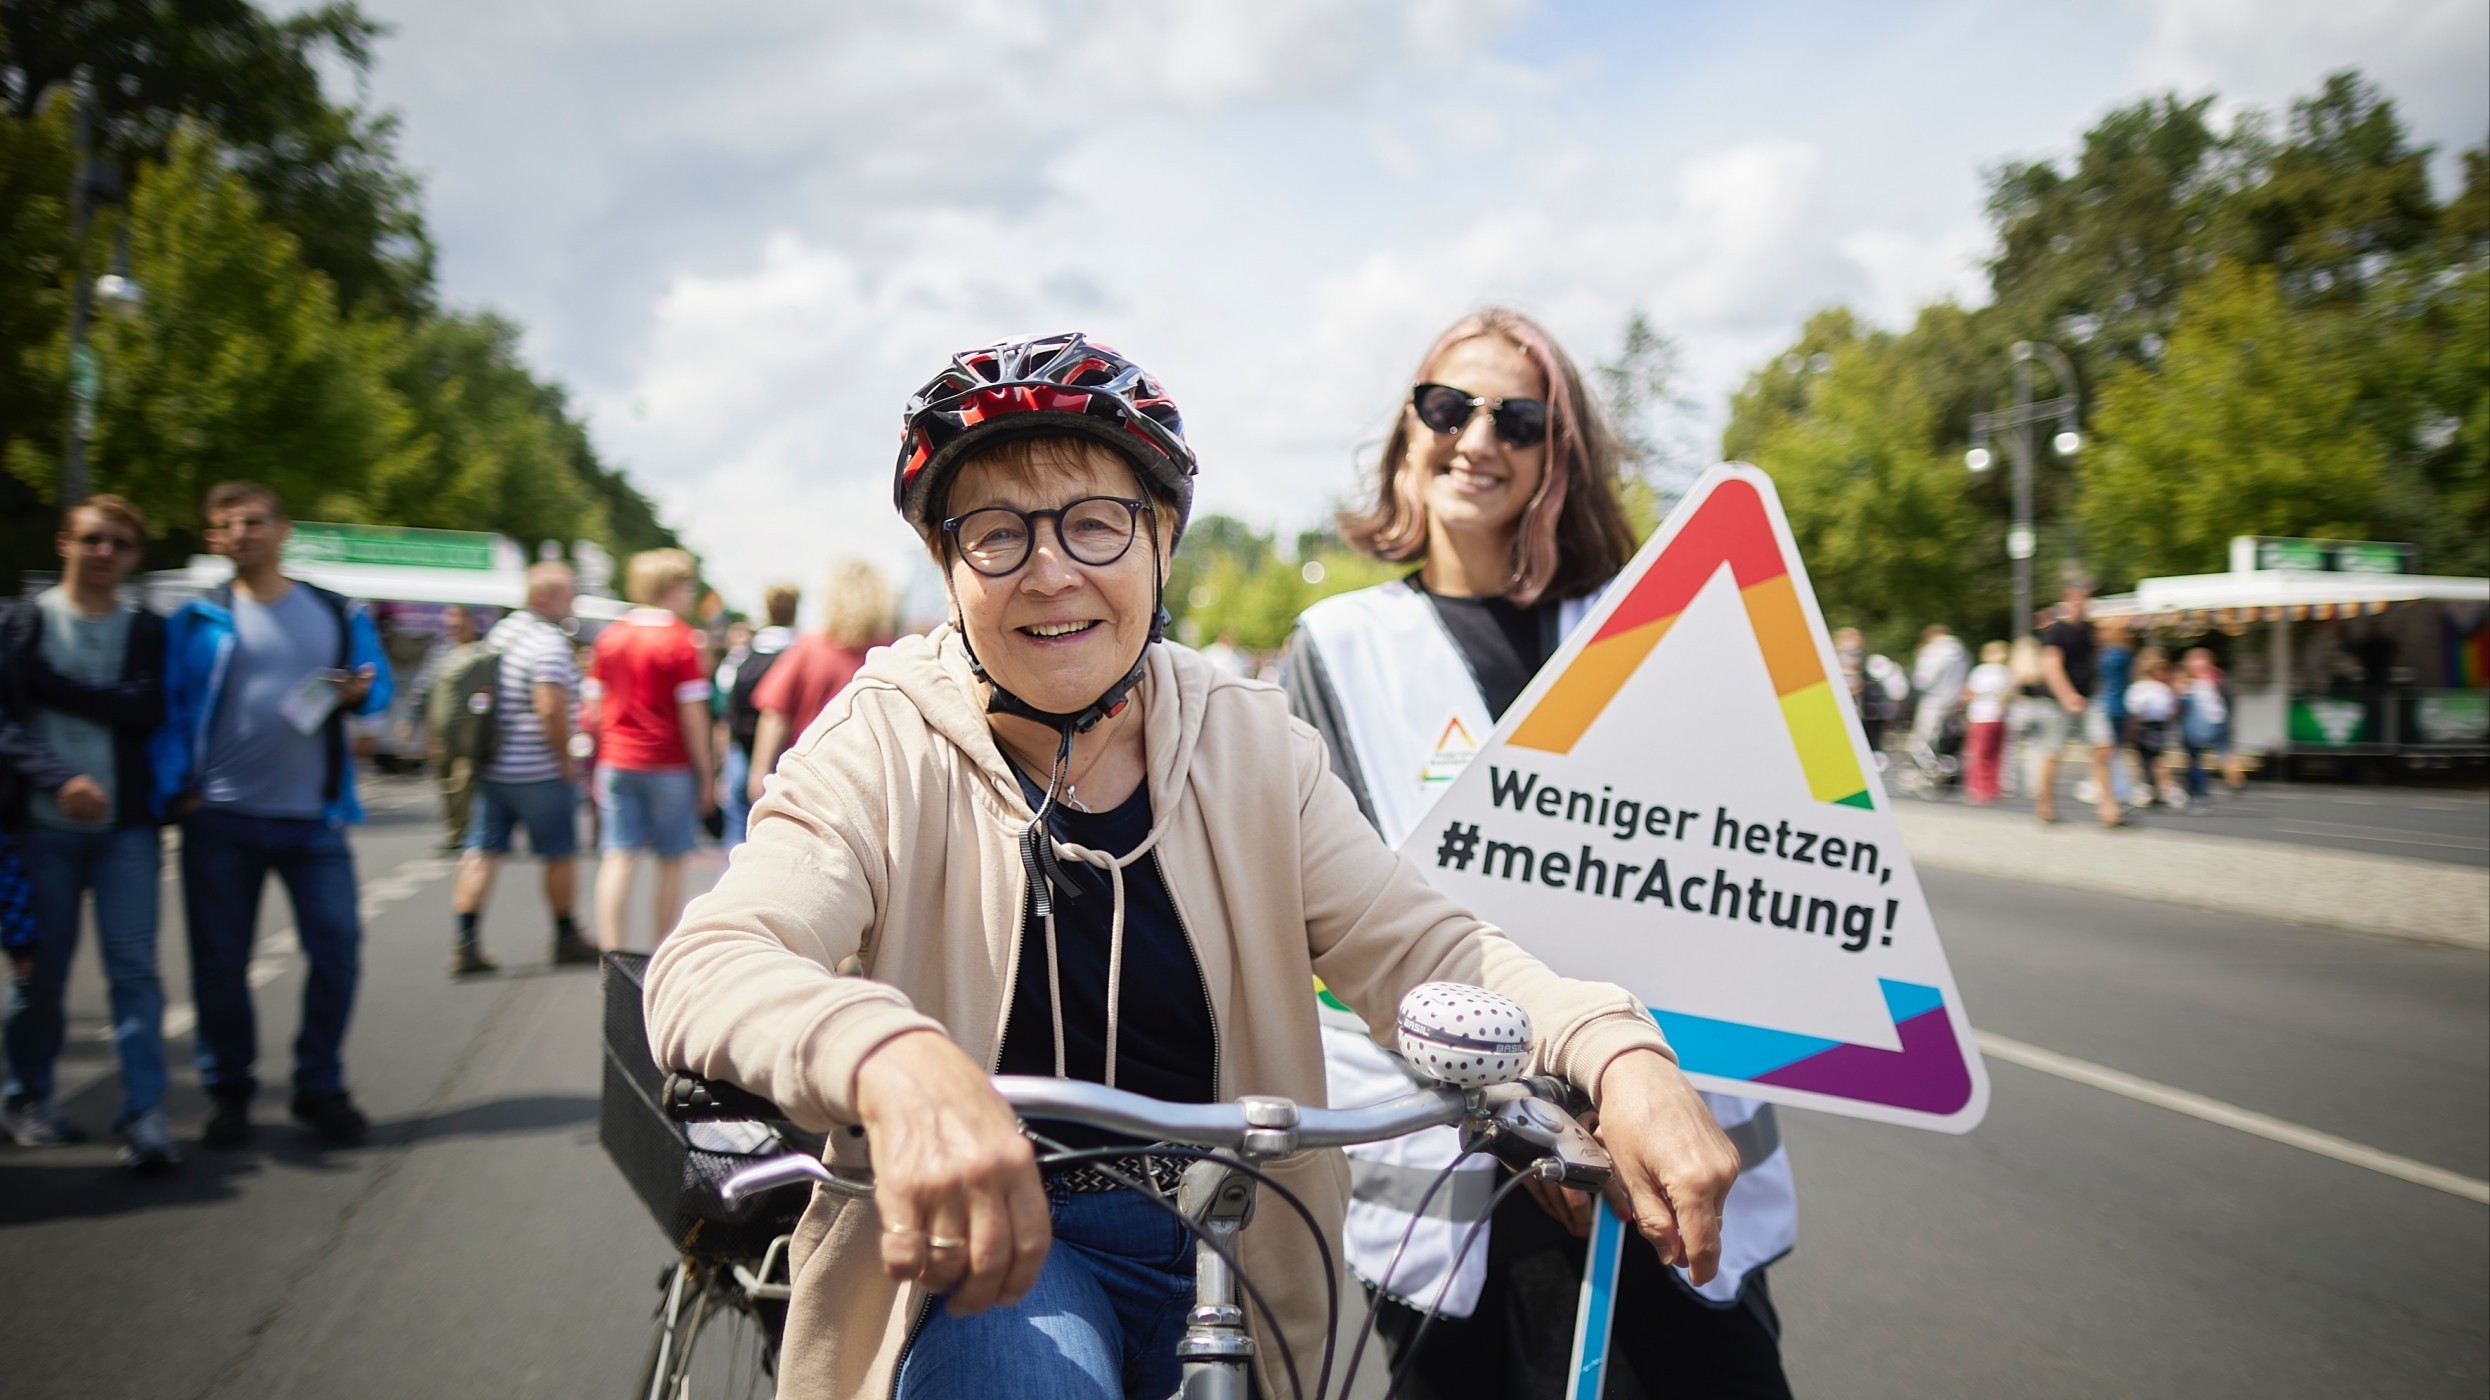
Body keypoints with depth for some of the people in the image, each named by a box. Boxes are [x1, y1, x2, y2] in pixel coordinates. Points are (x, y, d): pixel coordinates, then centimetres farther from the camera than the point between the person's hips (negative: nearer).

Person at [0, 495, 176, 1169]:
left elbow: (148, 708, -7)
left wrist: (55, 686, -10)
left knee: (133, 966, -7)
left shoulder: (148, 632, 9)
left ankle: (145, 1115, -8)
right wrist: (59, 779, -19)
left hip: (125, 825, 1)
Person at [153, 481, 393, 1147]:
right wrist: (175, 787, -9)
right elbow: (168, 709, 2)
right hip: (221, 819, -1)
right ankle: (228, 1092, 22)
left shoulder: (339, 615, 8)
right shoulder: (196, 619, 4)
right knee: (220, 961, 6)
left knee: (337, 949, -1)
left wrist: (360, 693, -9)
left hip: (313, 819, 1)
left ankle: (320, 1087, 15)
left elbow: (380, 685, 13)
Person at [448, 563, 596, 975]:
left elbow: (486, 694, 17)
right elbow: (550, 709, -24)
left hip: (493, 767, 7)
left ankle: (466, 942, 1)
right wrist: (566, 759, -13)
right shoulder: (550, 643, -17)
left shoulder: (500, 631, 10)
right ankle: (567, 938, 20)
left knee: (482, 853, 6)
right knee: (560, 854, 8)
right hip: (540, 771, -7)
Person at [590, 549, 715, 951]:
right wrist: (705, 776, -5)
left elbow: (598, 707, 11)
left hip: (617, 762, 4)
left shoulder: (609, 637, 7)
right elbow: (692, 714, -11)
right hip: (668, 766, -4)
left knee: (617, 858, 1)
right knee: (671, 861, 7)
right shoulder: (680, 640, -9)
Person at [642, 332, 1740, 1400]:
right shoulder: (888, 750, -10)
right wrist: (894, 1061, -48)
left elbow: (1416, 945, -7)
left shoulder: (1249, 747, 0)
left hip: (1224, 1256, 4)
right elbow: (703, 971, -24)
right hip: (981, 1251, -3)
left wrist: (1619, 1054, -28)